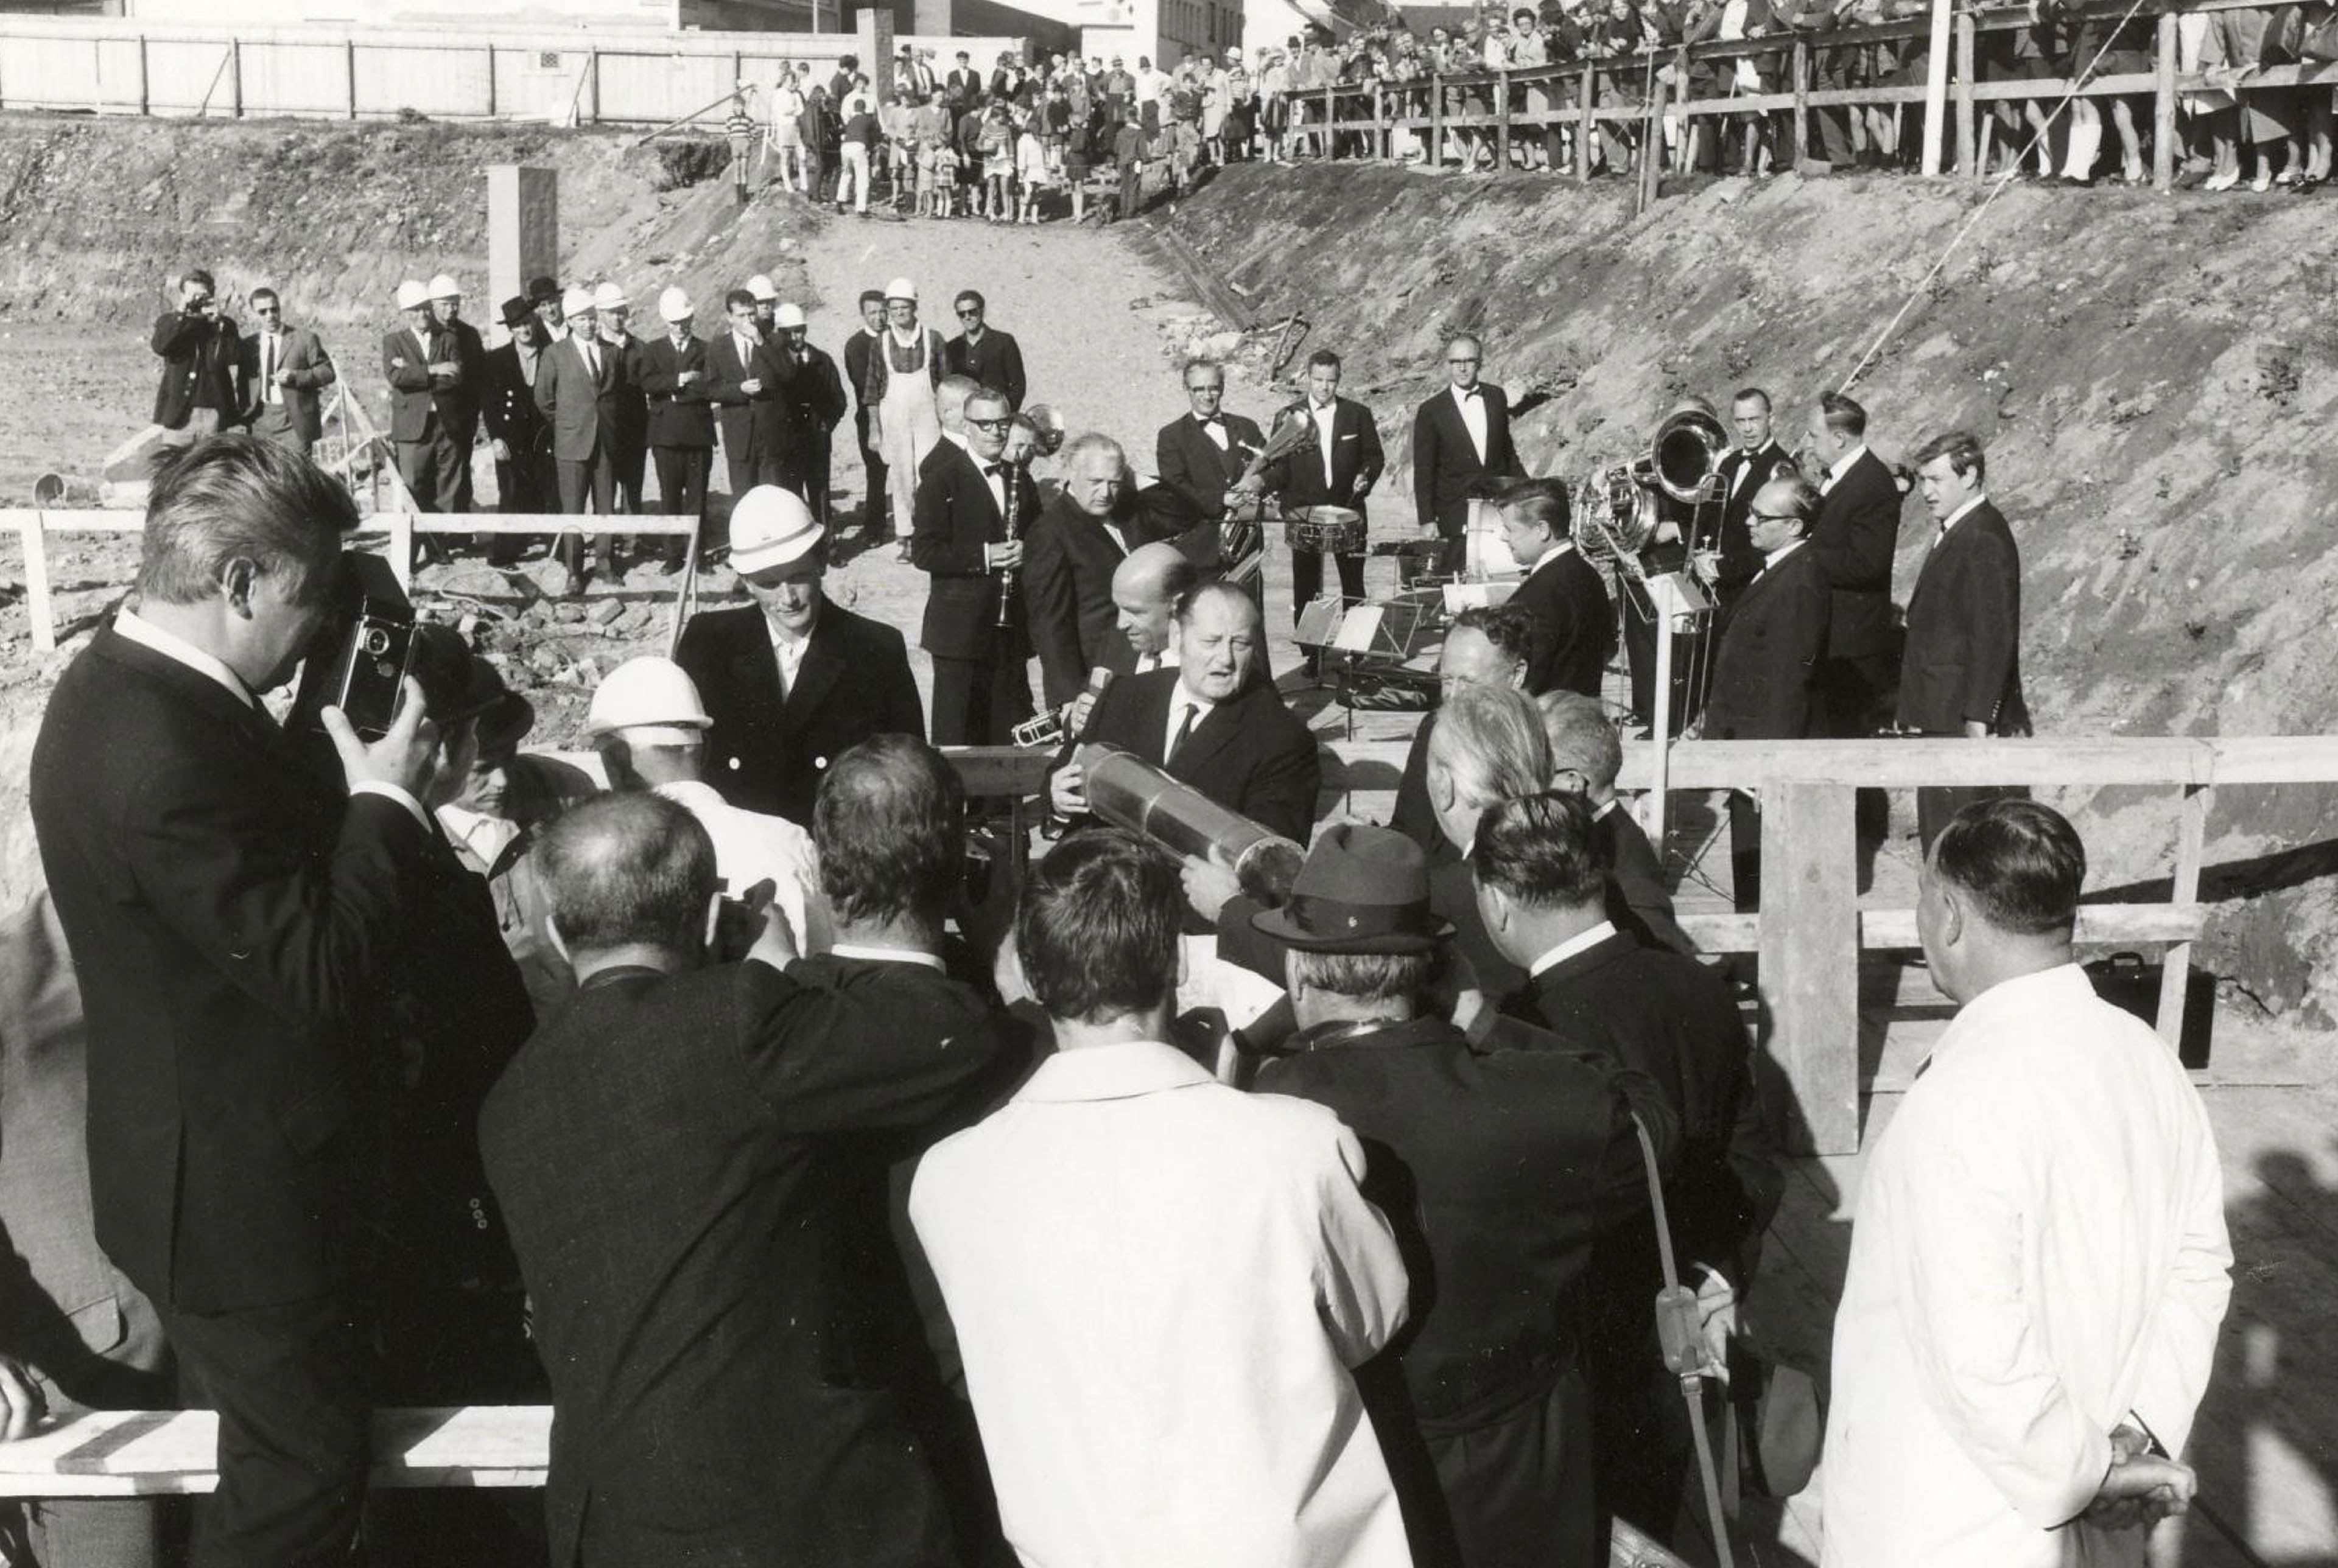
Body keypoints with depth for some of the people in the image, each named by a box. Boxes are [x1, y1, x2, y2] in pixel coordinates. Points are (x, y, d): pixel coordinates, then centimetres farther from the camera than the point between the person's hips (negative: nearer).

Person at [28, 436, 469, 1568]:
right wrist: (385, 799, -20)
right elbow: (322, 973, -28)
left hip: (202, 1164, 10)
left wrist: (363, 798, -1)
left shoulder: (125, 682, 2)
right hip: (238, 1190, -10)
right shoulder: (166, 751, -31)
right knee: (305, 1466, 7)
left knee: (260, 1447, 26)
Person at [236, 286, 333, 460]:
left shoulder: (304, 338, 3)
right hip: (260, 423, 3)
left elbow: (328, 372, -1)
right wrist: (243, 416, 5)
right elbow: (242, 385, 18)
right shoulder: (247, 345, 13)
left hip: (295, 421, -3)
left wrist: (295, 377, -14)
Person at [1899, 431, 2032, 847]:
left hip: (1962, 721, -10)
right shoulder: (1955, 531, 14)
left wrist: (1978, 718, -21)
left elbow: (1994, 636, -20)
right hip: (1941, 718, 10)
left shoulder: (1984, 540, -17)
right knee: (1936, 826, 14)